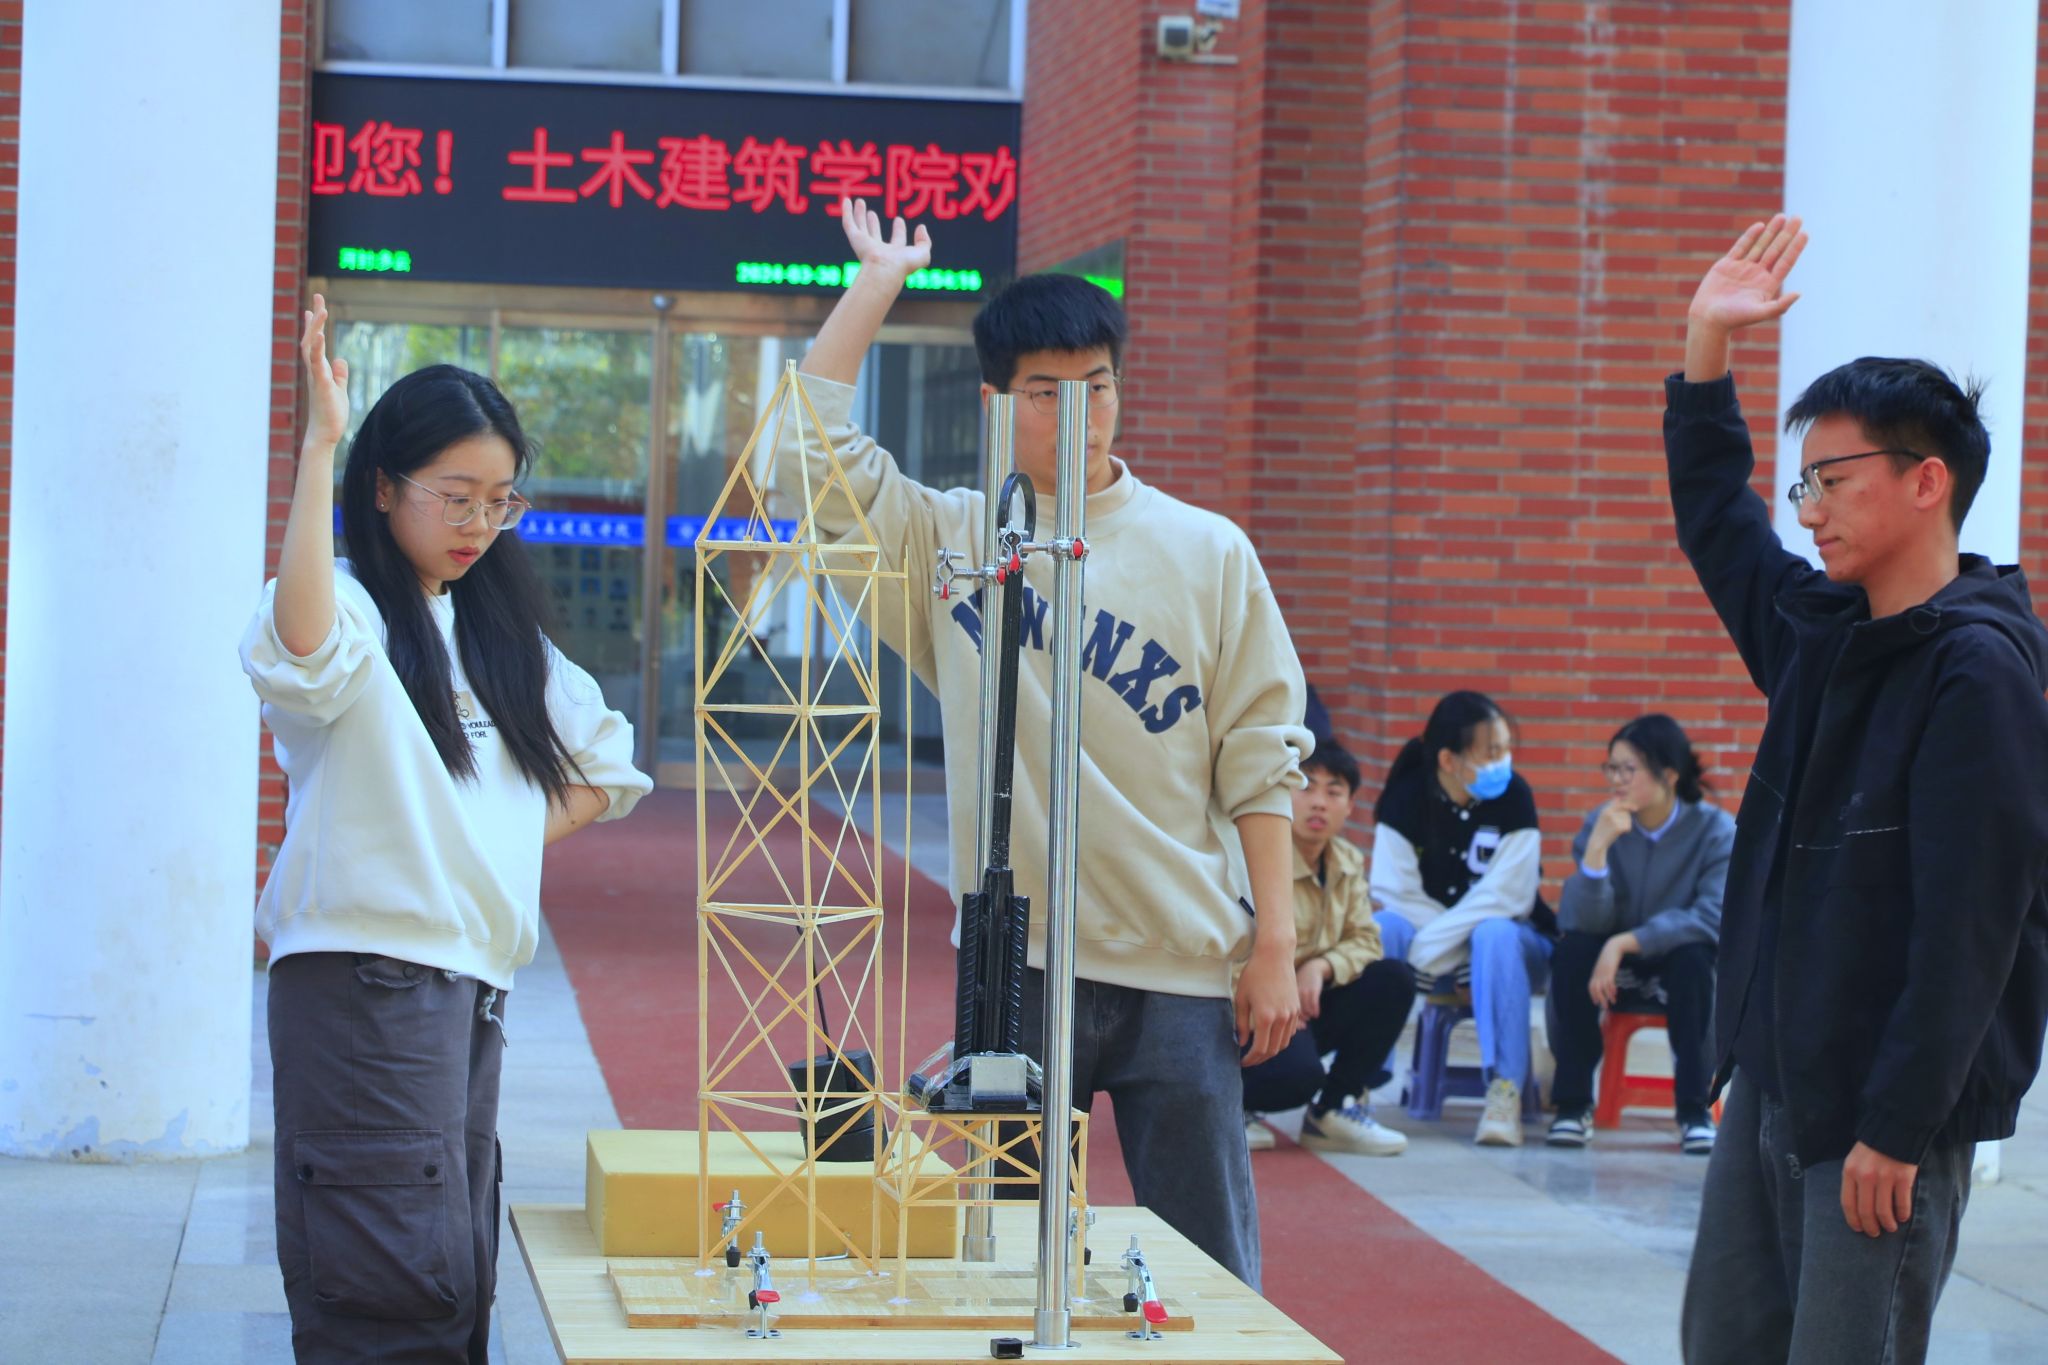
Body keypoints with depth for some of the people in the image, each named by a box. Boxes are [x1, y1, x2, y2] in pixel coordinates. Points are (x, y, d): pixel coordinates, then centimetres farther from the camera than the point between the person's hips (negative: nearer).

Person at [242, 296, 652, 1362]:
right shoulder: (353, 613, -6)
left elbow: (603, 762, 26)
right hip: (364, 979, -8)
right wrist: (319, 444, -33)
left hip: (473, 983, 8)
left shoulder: (495, 633, 18)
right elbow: (300, 644, -32)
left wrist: (518, 840, 8)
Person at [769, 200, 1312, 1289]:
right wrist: (879, 279, 1)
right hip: (1014, 963, 0)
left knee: (1208, 1270, 4)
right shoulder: (952, 541, 6)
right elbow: (810, 446, -5)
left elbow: (1259, 759, 4)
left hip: (1182, 965, 0)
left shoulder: (1208, 554, 5)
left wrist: (1275, 944, -1)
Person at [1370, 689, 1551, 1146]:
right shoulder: (1407, 796, -9)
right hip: (1425, 943, 2)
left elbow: (1503, 898, -19)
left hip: (1509, 942, -2)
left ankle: (1505, 1091, -40)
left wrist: (1430, 944, -25)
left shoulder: (1513, 797, -13)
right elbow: (1394, 891, -11)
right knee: (1382, 926, -29)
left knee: (1495, 935, -36)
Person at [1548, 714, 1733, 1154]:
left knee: (1693, 956, -35)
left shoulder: (1715, 829, -12)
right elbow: (1581, 920, -17)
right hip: (1615, 970, 2)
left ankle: (1694, 1109, -22)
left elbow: (1713, 918, -25)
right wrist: (1597, 848, -30)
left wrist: (1626, 942, -32)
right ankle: (1573, 1103, -18)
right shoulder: (1602, 824, -6)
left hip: (1681, 971, -2)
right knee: (1572, 950, -29)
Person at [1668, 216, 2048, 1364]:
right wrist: (1708, 344, 20)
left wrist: (1897, 1128, -23)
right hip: (1771, 1081, 9)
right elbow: (1714, 520, 28)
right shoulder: (1820, 630, 9)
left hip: (1890, 1108, -9)